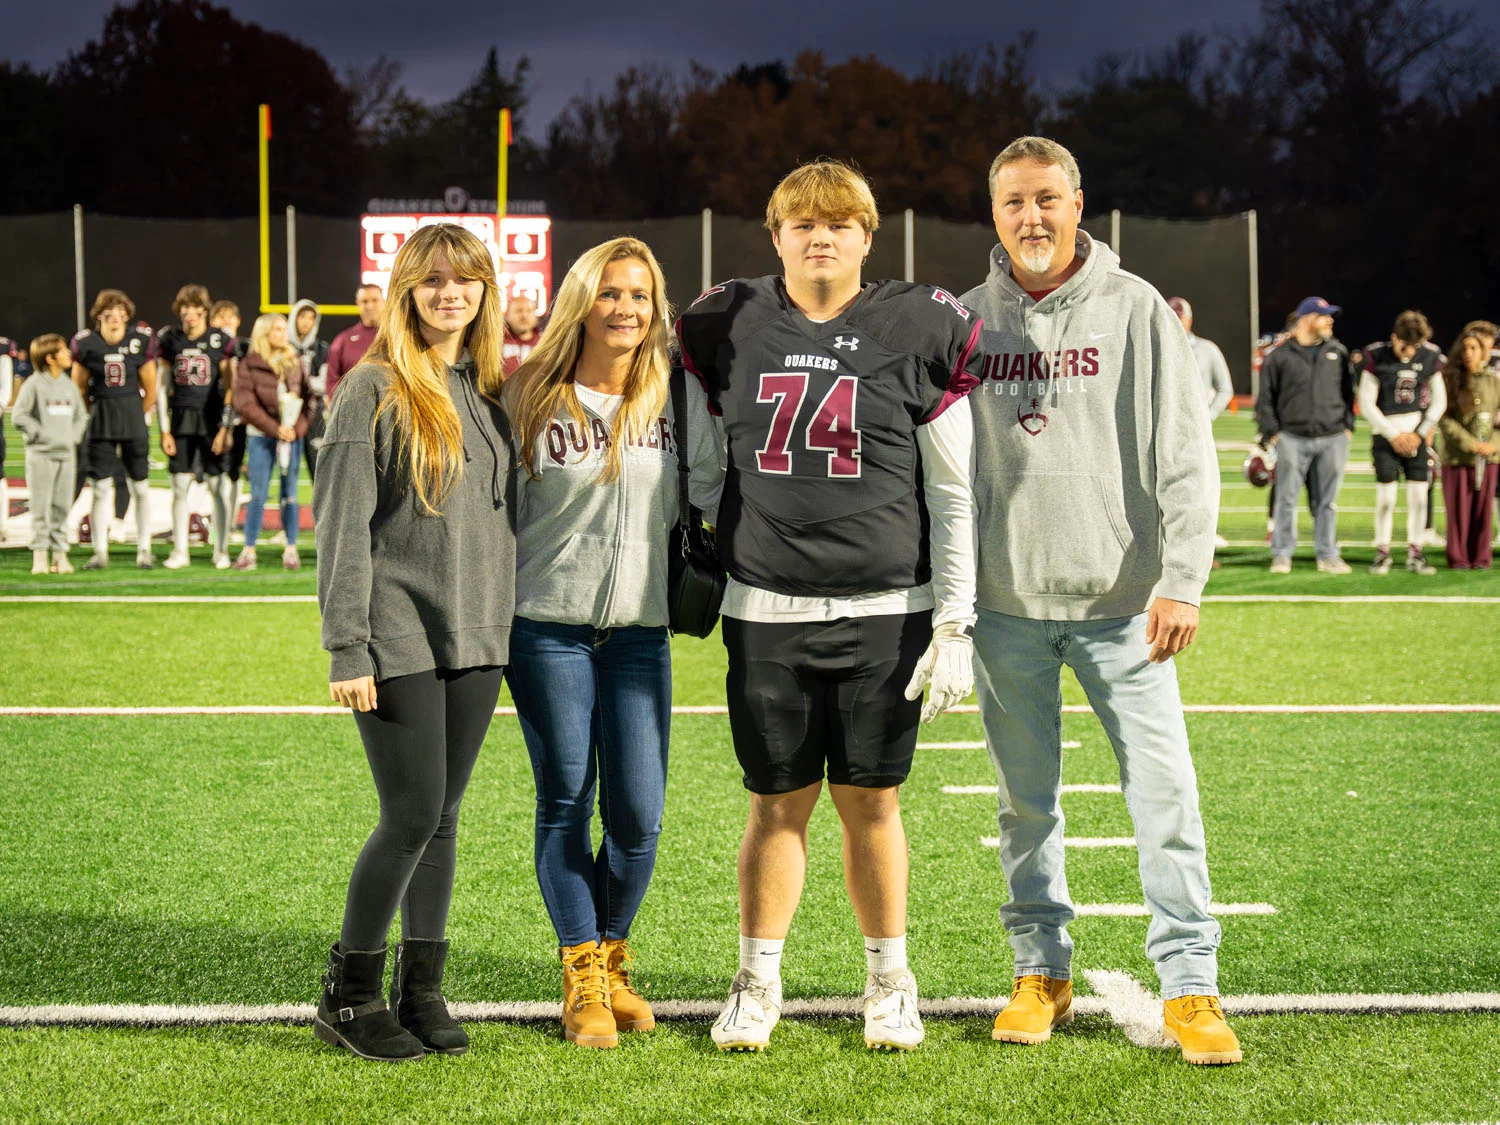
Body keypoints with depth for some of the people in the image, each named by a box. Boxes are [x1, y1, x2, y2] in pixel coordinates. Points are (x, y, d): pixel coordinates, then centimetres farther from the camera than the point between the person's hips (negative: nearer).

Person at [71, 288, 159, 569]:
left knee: (140, 486, 3)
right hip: (100, 419, 0)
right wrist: (93, 417, 8)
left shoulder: (141, 340, -4)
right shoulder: (86, 343, -3)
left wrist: (137, 417, 6)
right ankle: (100, 552, 5)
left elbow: (150, 390, 3)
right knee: (100, 487, 0)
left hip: (133, 412, 0)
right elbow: (79, 389, 6)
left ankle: (144, 550, 10)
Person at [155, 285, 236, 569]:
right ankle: (179, 551, 9)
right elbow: (162, 387, 8)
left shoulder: (219, 340, -2)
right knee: (180, 487, 2)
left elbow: (230, 388, 0)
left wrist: (225, 428, -7)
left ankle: (221, 551, 7)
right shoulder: (169, 340, 5)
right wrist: (164, 430, 3)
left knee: (217, 486, -1)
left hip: (211, 418, -2)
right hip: (181, 418, 2)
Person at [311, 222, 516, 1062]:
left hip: (477, 640, 5)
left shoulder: (491, 392, 12)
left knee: (443, 818, 8)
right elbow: (343, 526, -8)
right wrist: (347, 648, -13)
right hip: (399, 639, -5)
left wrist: (514, 628, 13)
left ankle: (421, 991, 17)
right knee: (413, 816, -7)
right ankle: (350, 995, 7)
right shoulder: (374, 391, -5)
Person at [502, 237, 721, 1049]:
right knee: (565, 803, 2)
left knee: (638, 813, -2)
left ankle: (613, 960, 21)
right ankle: (581, 980, 14)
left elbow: (711, 492, 15)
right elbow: (498, 508, 3)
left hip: (640, 629, 2)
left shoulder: (678, 395, 4)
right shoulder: (532, 395, -2)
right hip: (547, 625, -2)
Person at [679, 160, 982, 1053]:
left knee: (871, 802, 6)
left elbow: (955, 494, 0)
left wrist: (955, 624, -3)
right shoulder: (731, 331, 5)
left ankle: (891, 982, 21)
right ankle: (759, 982, 18)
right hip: (767, 611, 1)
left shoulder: (917, 333, -1)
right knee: (780, 802, 6)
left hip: (885, 611, -1)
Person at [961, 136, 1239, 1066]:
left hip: (1123, 598, -2)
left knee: (1165, 790, -4)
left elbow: (1186, 454, -4)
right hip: (1005, 602, 2)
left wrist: (1183, 581, -13)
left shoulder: (1136, 310, 0)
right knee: (1026, 799, 9)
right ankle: (1043, 971, 21)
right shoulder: (966, 320, 7)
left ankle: (1191, 987, 3)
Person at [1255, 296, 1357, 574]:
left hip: (1333, 439, 3)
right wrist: (1272, 432, -3)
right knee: (1286, 498, -1)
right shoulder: (1279, 355, 0)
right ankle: (1282, 555, 8)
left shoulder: (1338, 352, 10)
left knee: (1327, 500, 6)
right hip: (1292, 438, -2)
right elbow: (1266, 397, 3)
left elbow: (1348, 392, 16)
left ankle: (1328, 556, 13)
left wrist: (1348, 426, 8)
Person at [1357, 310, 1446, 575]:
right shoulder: (1376, 357, -9)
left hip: (1417, 436, 2)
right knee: (1386, 497, -6)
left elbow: (1439, 401, 7)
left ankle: (1415, 554, 9)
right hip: (1385, 434, -2)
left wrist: (1420, 434, -3)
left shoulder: (1430, 357, 0)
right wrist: (1394, 436, -8)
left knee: (1419, 495, -1)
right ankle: (1382, 553, 6)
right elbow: (1366, 405, -6)